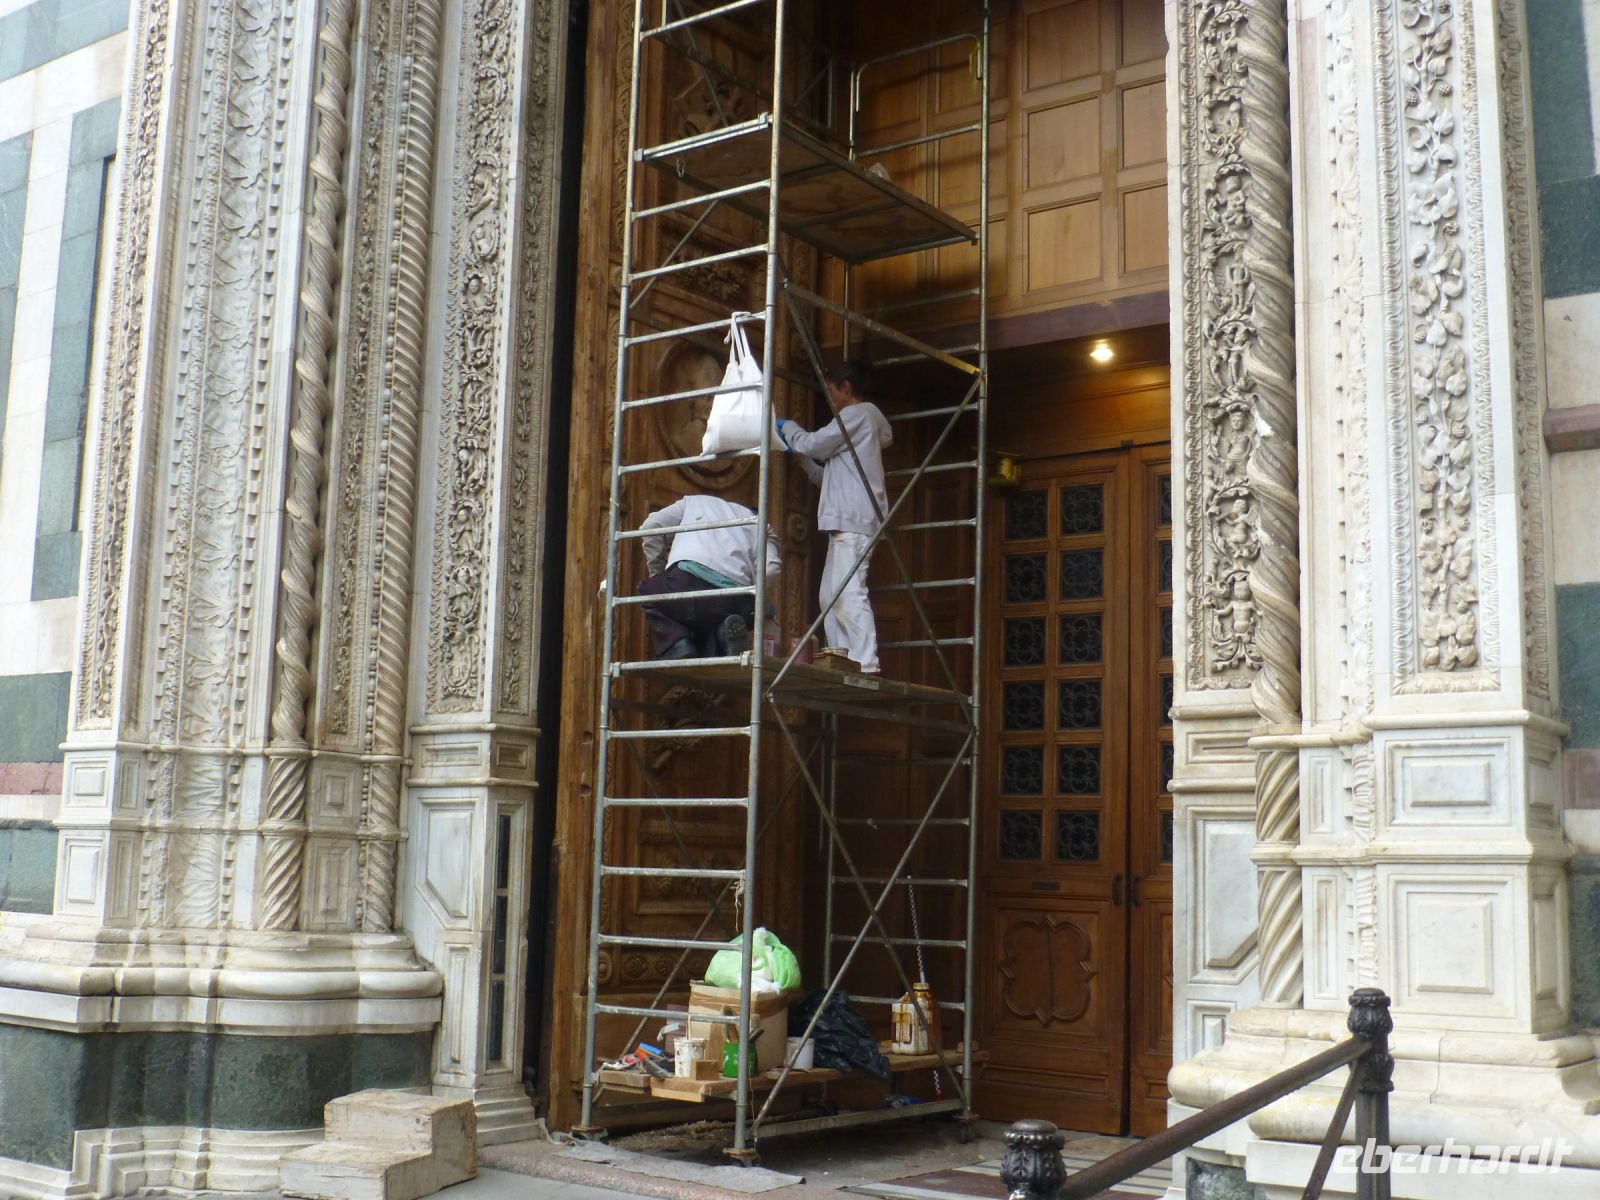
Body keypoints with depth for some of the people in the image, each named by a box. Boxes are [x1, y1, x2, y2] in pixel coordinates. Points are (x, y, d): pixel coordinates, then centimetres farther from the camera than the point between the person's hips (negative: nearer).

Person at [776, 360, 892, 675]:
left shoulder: (858, 414, -1)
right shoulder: (861, 420, 28)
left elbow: (813, 444, -5)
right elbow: (826, 477, 30)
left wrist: (787, 428, 13)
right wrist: (801, 457, 24)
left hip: (854, 519, -11)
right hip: (846, 519, 11)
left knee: (849, 592, -18)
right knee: (832, 595, 8)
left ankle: (866, 666, -23)